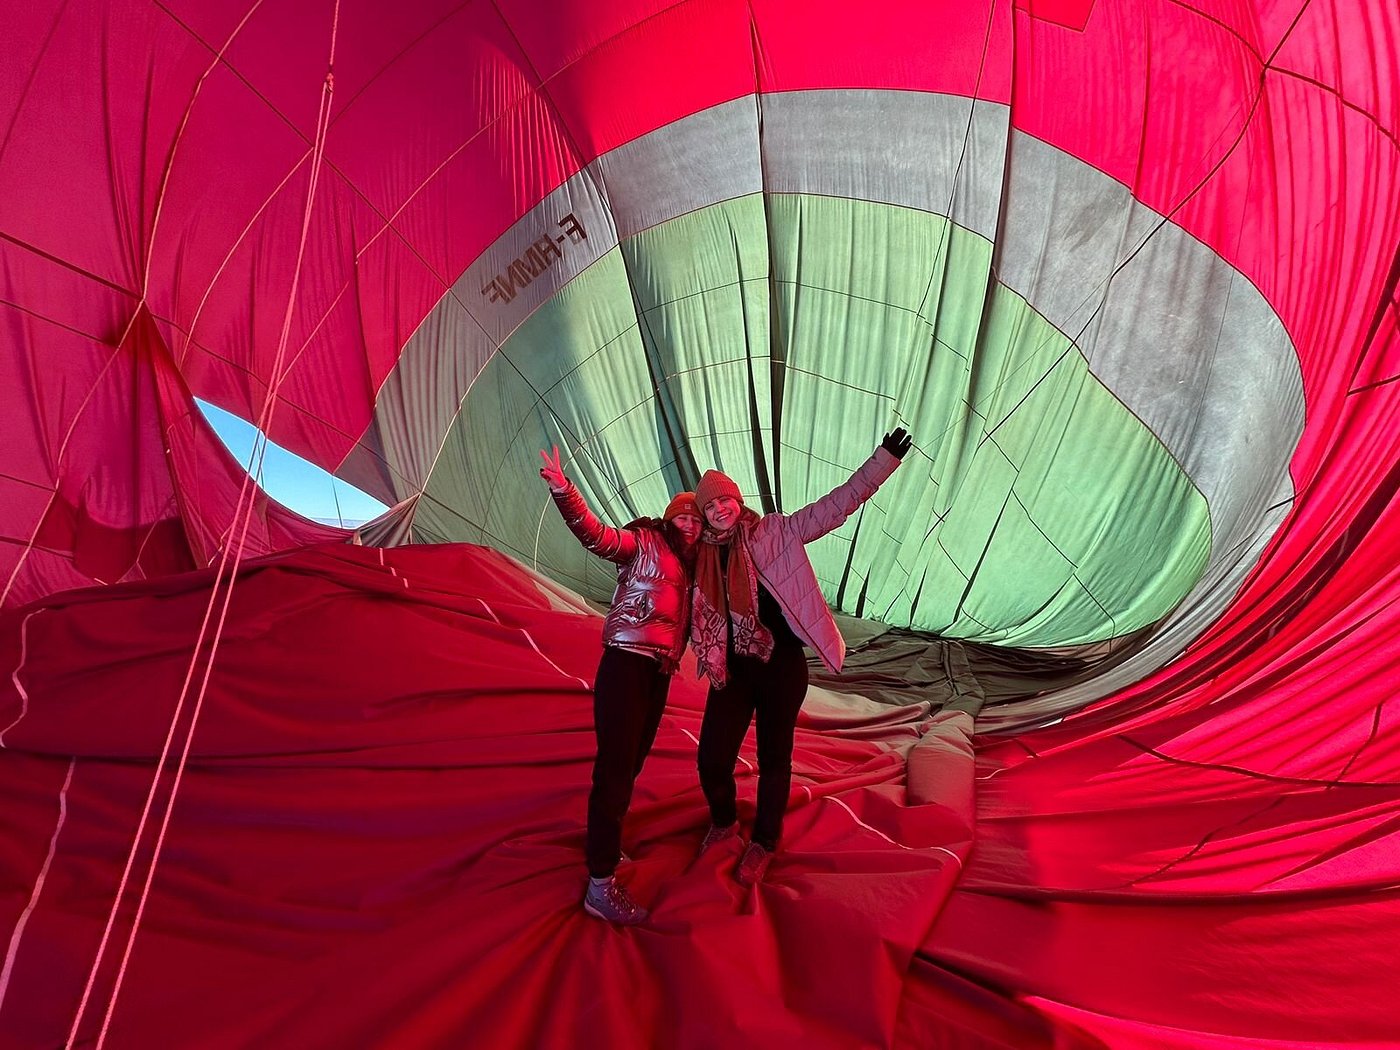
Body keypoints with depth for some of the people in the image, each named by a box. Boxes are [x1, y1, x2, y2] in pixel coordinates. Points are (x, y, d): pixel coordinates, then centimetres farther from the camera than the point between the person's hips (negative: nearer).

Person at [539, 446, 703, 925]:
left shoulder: (687, 567, 19)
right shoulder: (644, 540, -2)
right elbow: (598, 536, -20)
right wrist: (564, 492, -34)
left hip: (658, 674, 8)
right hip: (626, 665, -8)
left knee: (631, 764, 17)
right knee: (615, 767, -8)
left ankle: (604, 844, 36)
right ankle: (601, 886, -2)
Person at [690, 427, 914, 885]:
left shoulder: (775, 533, -5)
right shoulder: (701, 557, 3)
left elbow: (838, 504, -10)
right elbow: (698, 615, 19)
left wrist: (885, 458, -17)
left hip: (783, 667, -2)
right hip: (732, 671, 2)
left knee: (774, 760, 11)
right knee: (712, 760, 1)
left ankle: (763, 843, 37)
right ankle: (724, 822, 36)